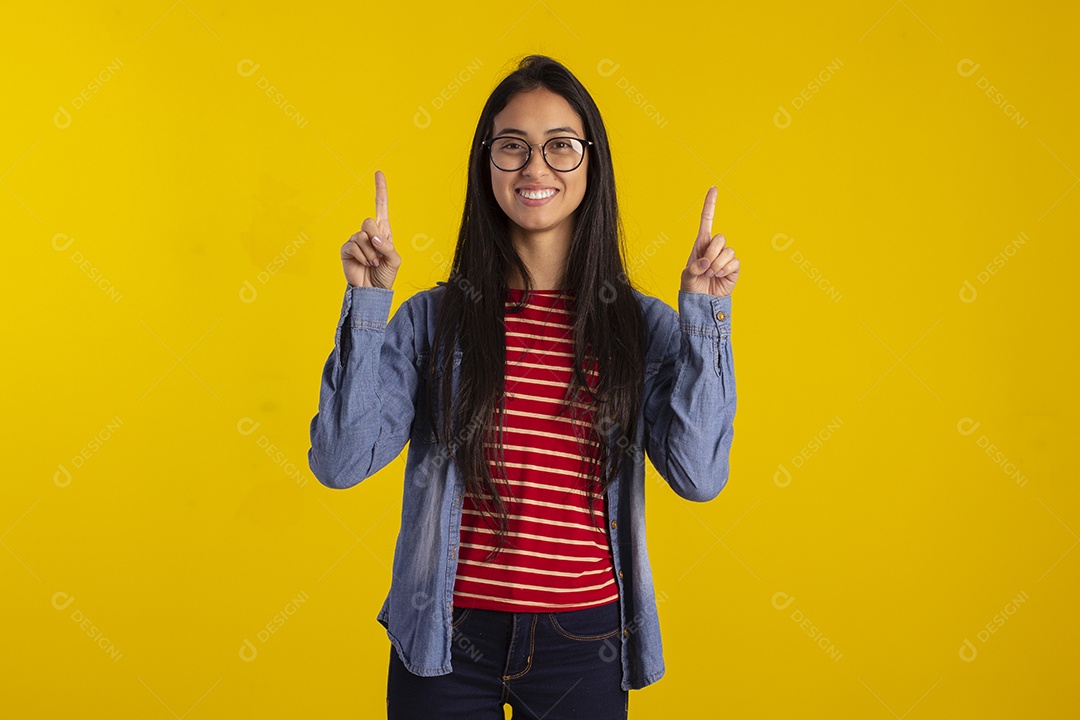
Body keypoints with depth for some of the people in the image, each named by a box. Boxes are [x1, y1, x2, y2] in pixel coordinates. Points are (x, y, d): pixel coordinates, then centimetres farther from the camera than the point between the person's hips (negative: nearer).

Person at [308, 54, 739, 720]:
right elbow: (340, 461, -9)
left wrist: (707, 314, -13)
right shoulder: (433, 320, -1)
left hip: (583, 646, 1)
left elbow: (700, 477, -11)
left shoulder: (643, 327, 0)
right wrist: (366, 303, -13)